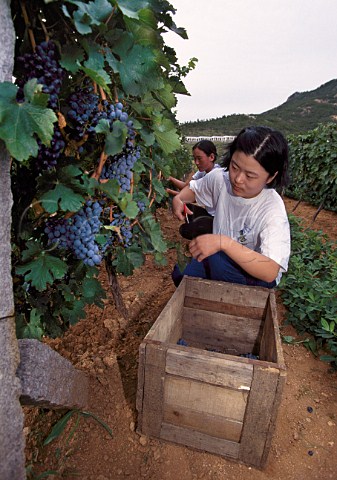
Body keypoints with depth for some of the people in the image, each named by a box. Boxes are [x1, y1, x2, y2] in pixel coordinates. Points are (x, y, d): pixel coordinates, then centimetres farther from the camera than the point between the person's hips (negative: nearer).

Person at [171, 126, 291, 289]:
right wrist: (179, 199, -16)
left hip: (256, 276, -5)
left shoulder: (273, 211, -30)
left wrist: (223, 242, -47)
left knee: (216, 259, -32)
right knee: (180, 275, -10)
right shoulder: (220, 178, -15)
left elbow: (270, 272, -39)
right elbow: (193, 189, 8)